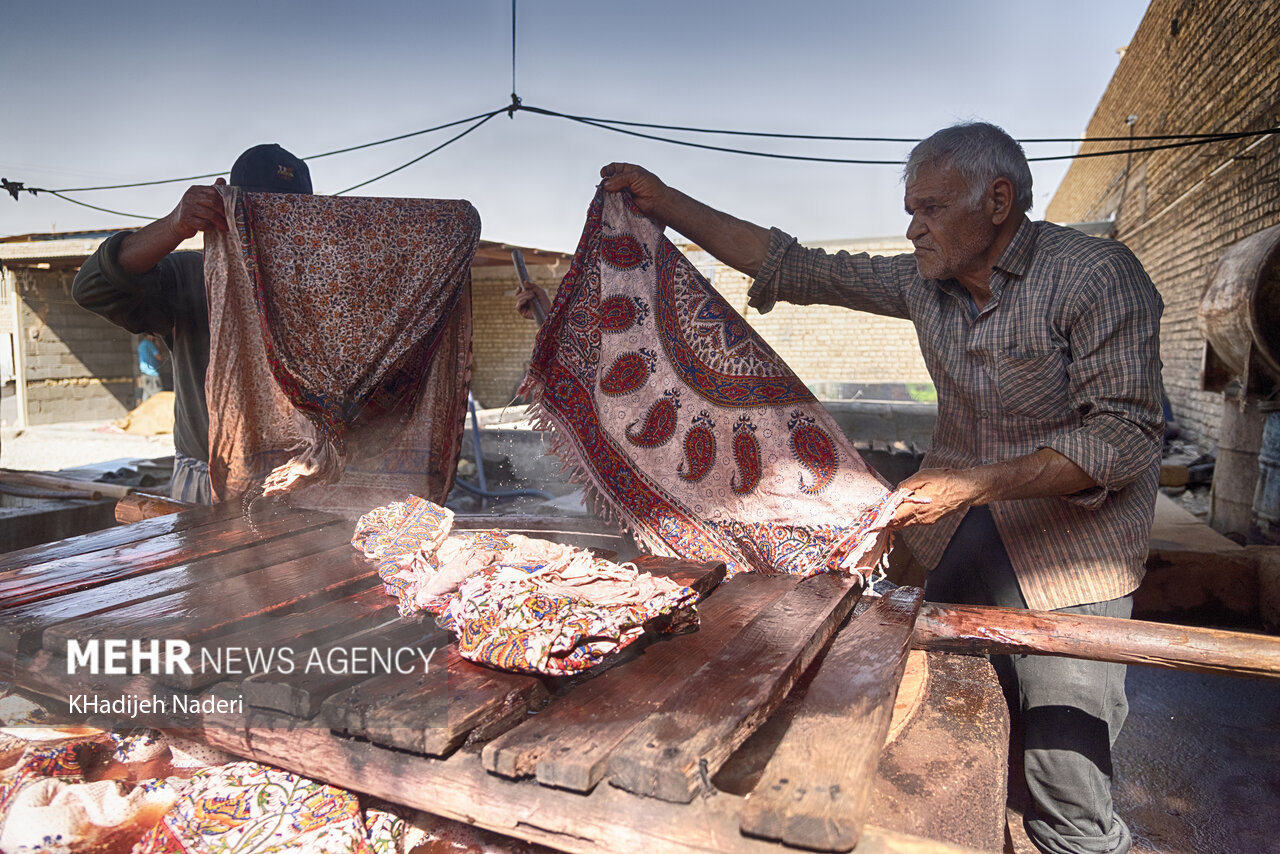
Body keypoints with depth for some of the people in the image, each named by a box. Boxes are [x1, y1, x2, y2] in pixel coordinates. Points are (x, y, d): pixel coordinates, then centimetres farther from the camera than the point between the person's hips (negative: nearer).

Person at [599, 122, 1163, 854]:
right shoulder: (926, 281, 1)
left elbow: (1125, 436, -18)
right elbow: (795, 266, 4)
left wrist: (973, 483, -25)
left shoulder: (1097, 276, -15)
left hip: (1070, 557, -5)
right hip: (964, 543, 5)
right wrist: (666, 203, 3)